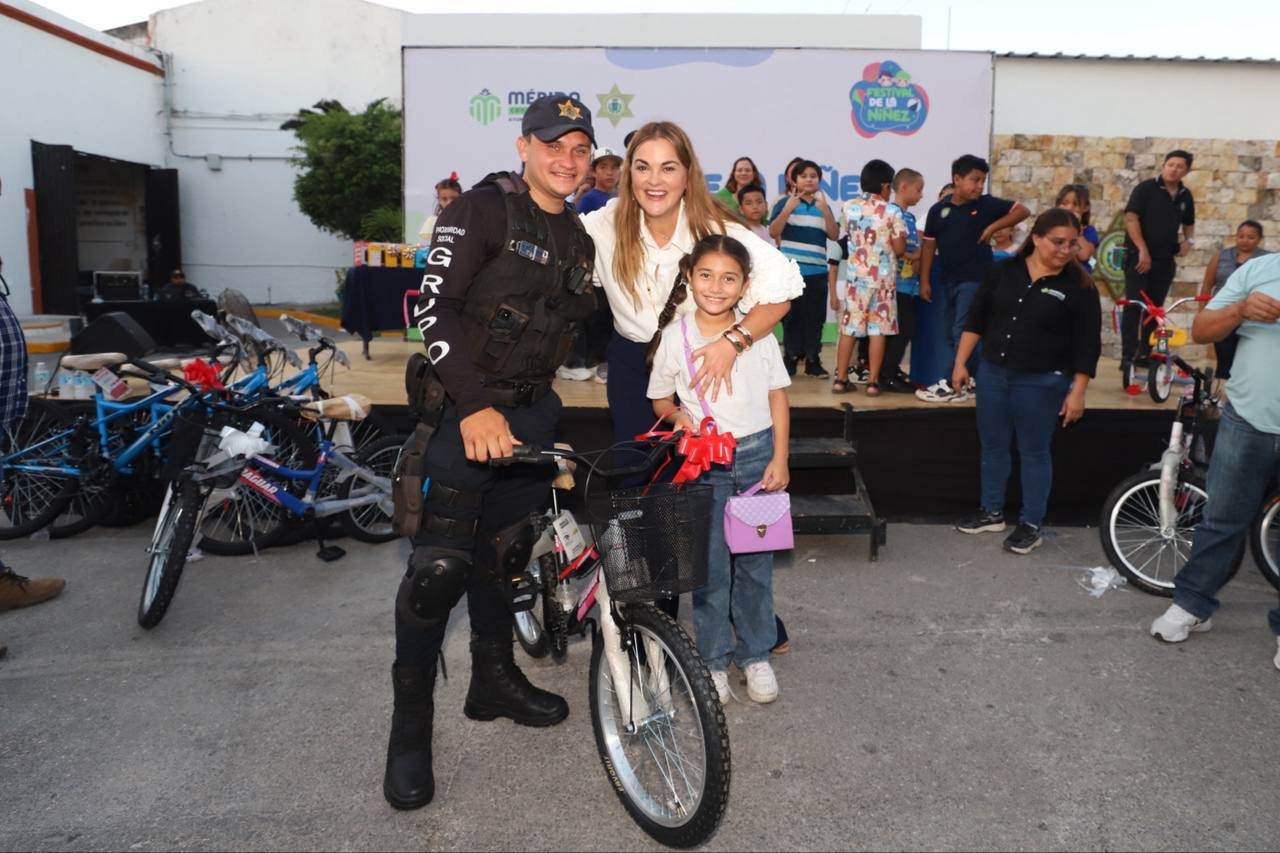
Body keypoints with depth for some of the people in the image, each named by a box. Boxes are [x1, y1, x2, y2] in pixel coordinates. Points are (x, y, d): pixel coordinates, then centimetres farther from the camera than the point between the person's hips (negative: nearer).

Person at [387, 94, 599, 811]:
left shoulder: (578, 238, 14)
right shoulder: (483, 209, -9)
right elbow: (435, 309, -18)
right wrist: (476, 406, -27)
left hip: (533, 408, 7)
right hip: (466, 406, -7)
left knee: (499, 547, 16)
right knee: (441, 564, -10)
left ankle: (494, 680, 32)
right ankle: (411, 725, 4)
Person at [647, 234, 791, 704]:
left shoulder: (759, 335, -2)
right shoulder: (675, 337, -5)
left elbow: (777, 398, 4)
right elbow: (661, 400, 6)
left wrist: (779, 460, -1)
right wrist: (678, 416, -15)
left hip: (756, 456, 1)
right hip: (705, 463, -1)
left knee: (755, 561, 8)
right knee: (711, 565, 2)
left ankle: (756, 655, 24)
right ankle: (714, 659, 18)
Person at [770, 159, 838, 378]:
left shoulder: (823, 205, 13)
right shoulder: (785, 202, 2)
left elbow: (833, 235, 3)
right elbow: (773, 232, -6)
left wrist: (825, 210, -10)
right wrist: (788, 209, -16)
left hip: (818, 271, 3)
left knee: (815, 316, 4)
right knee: (792, 315, 0)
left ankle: (813, 360, 11)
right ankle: (791, 358, 8)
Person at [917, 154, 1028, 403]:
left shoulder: (986, 204, -3)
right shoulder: (938, 210, 3)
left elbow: (1022, 211, -2)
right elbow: (929, 246, 7)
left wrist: (993, 227, -14)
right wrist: (925, 280, 4)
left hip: (975, 278, -5)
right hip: (949, 280, 5)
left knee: (962, 333, -8)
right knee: (950, 335, 11)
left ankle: (954, 385, -4)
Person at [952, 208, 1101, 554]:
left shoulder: (1079, 287, -7)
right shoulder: (1003, 272, 1)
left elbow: (1087, 345, -7)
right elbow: (976, 319, 6)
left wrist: (1077, 392, -10)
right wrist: (961, 362, 4)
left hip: (1042, 383, -3)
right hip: (992, 373, 4)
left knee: (1034, 452, 5)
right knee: (992, 446, 13)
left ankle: (1031, 525, 18)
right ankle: (992, 512, 30)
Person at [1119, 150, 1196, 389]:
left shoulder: (1186, 196, 10)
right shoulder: (1146, 188, -6)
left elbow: (1189, 223, 25)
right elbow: (1131, 218, -13)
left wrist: (1188, 240, 4)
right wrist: (1143, 250, -19)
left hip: (1166, 260, 5)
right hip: (1139, 256, -5)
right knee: (1134, 306, -10)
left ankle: (1146, 353, 21)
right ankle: (1127, 357, -11)